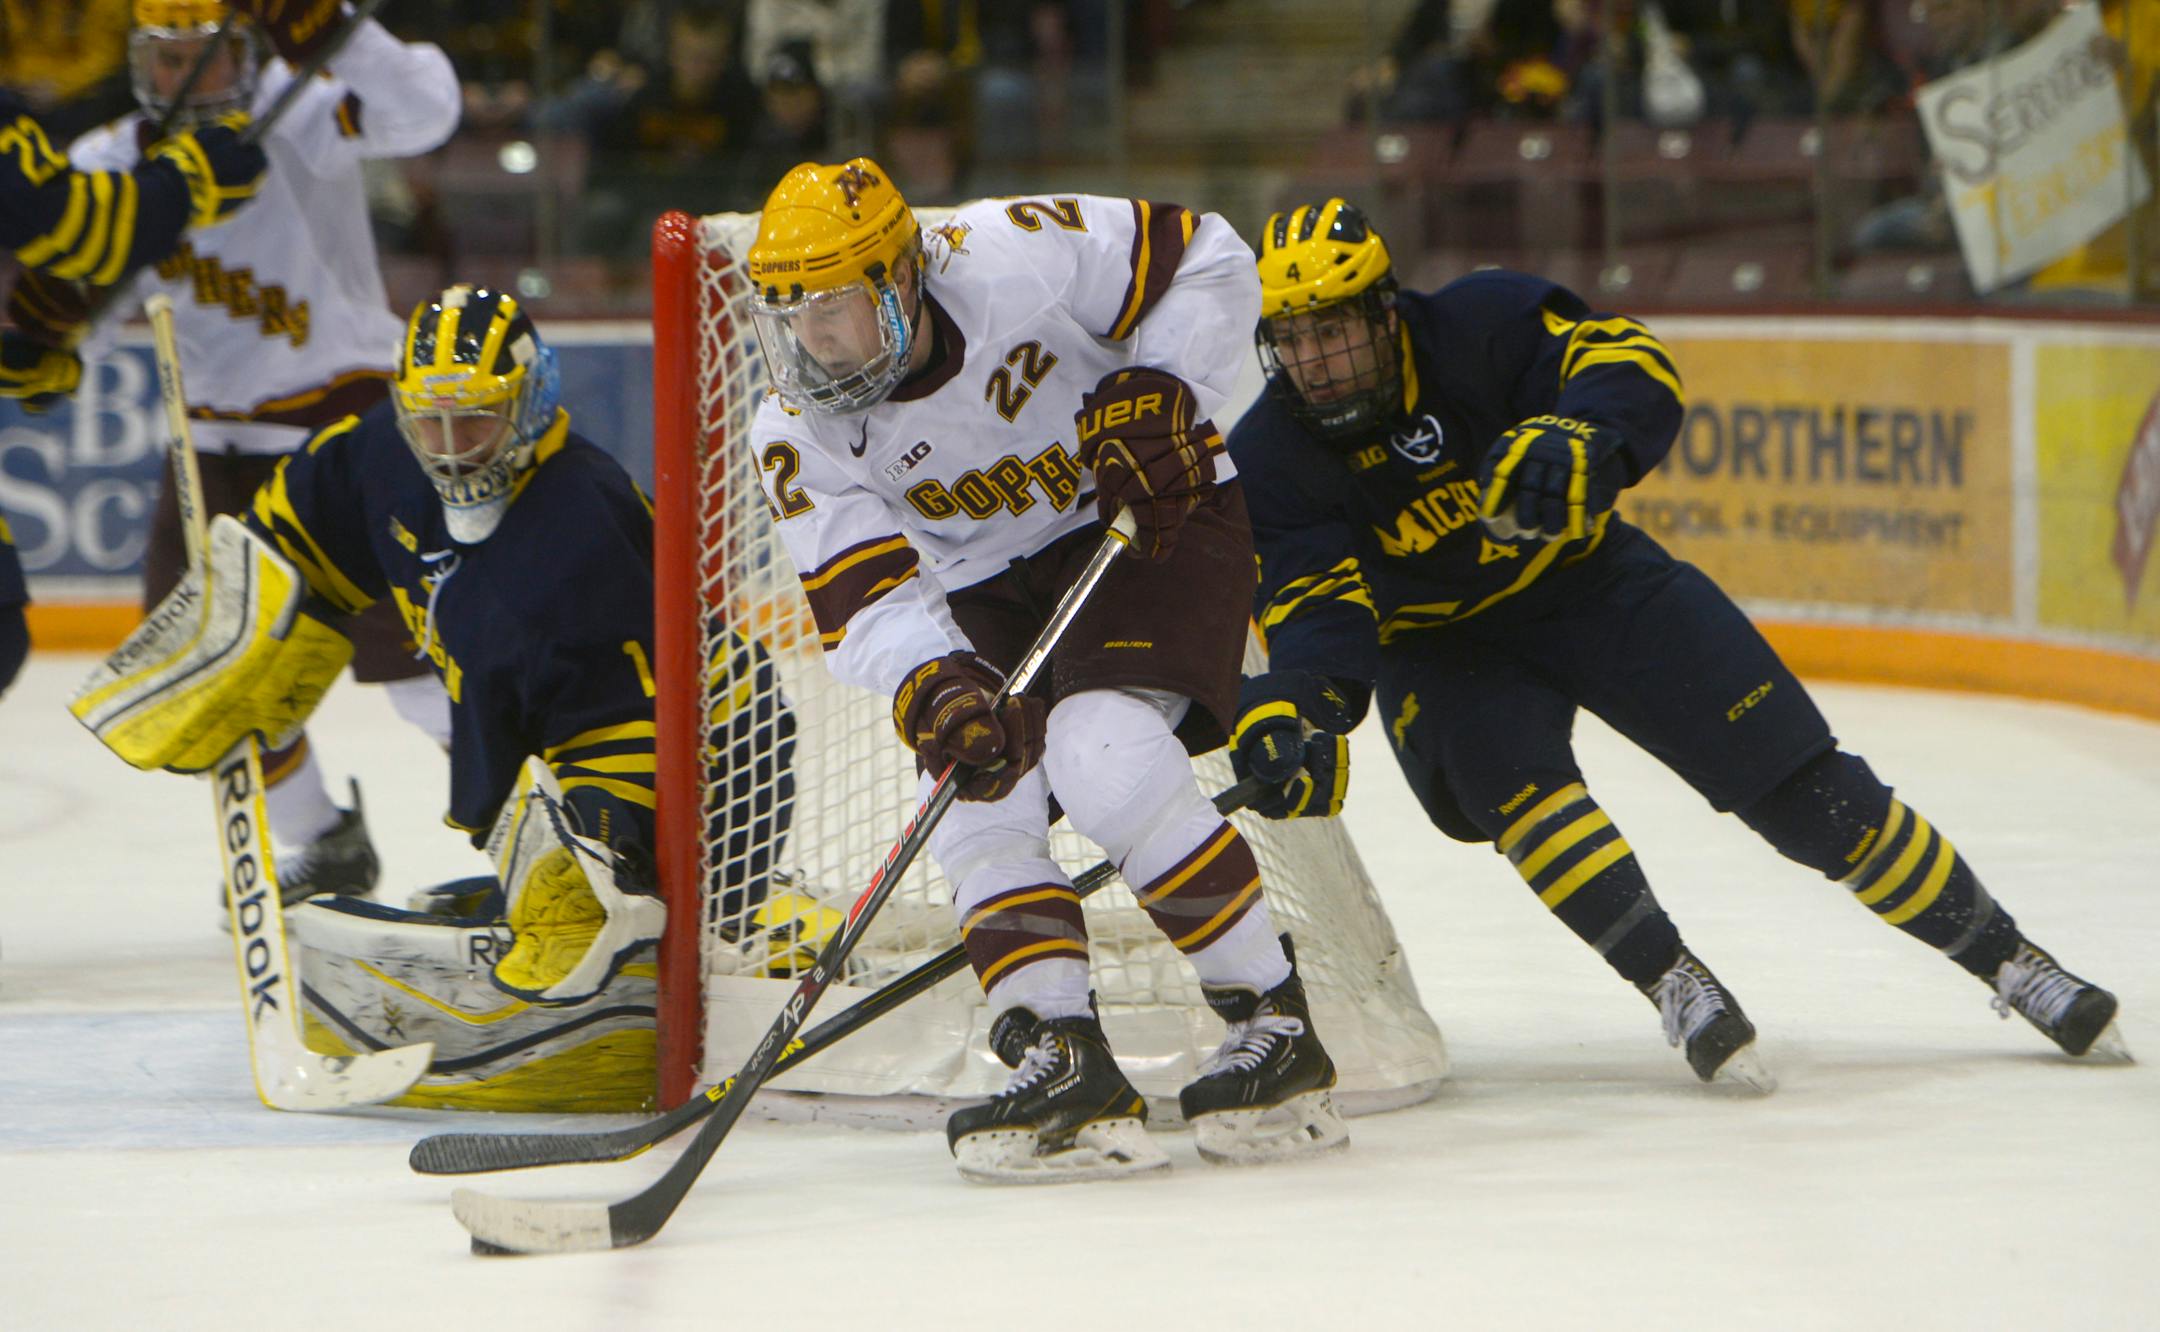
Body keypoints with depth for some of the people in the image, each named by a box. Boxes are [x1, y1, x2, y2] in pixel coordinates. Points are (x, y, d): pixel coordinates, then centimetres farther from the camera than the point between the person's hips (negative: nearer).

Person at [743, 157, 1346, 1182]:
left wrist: (1158, 393, -22)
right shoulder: (798, 439, -14)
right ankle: (1065, 1067, -16)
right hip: (991, 590, 5)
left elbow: (1204, 259, -12)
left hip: (1151, 524, -5)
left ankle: (1279, 1022, -16)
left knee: (1105, 761, -26)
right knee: (974, 795, -17)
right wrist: (933, 687, -38)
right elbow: (866, 605, -19)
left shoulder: (1016, 261, -26)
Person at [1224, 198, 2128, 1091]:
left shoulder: (1478, 326, -23)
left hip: (1586, 579, -1)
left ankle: (2007, 958, 6)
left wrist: (1577, 436, -52)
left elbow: (1629, 361, -31)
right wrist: (1295, 709, -43)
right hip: (1441, 644, 1)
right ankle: (1675, 985, -29)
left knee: (1801, 785, -5)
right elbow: (1316, 610, -23)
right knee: (1511, 777, -32)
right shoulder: (1268, 462, -17)